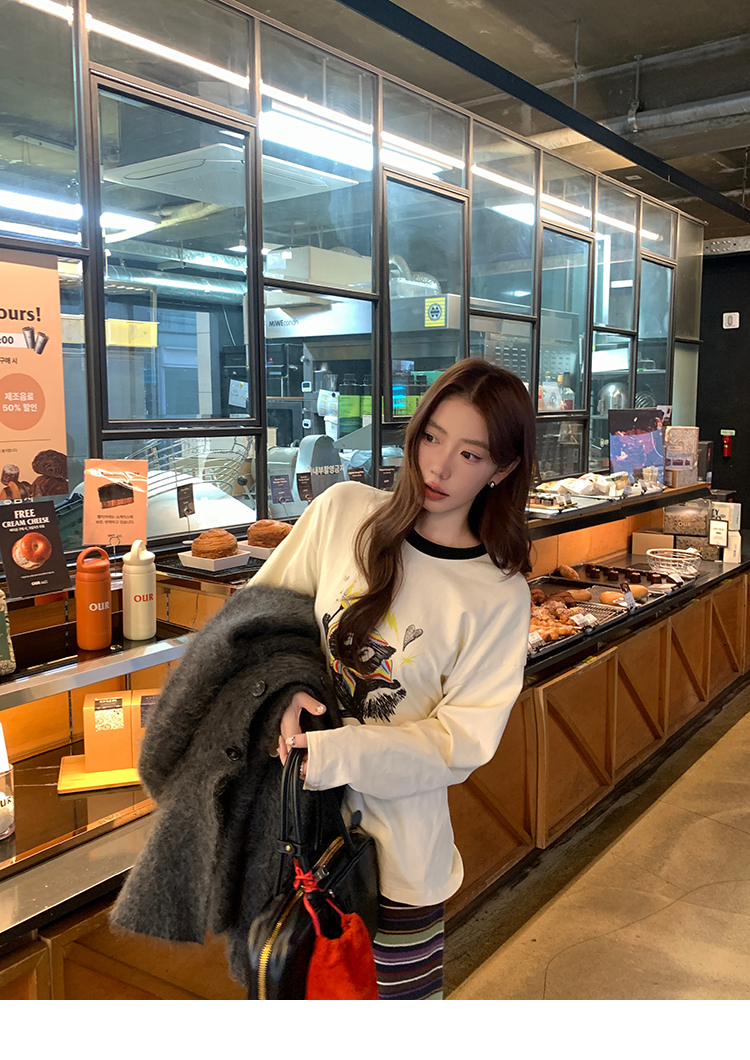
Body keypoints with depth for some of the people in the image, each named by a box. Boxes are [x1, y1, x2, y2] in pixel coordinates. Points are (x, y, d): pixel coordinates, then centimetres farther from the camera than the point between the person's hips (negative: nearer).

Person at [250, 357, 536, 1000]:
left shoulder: (499, 596, -12)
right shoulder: (343, 510, -6)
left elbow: (462, 741, -14)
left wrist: (332, 754, -23)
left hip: (397, 833, -2)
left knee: (399, 991, 12)